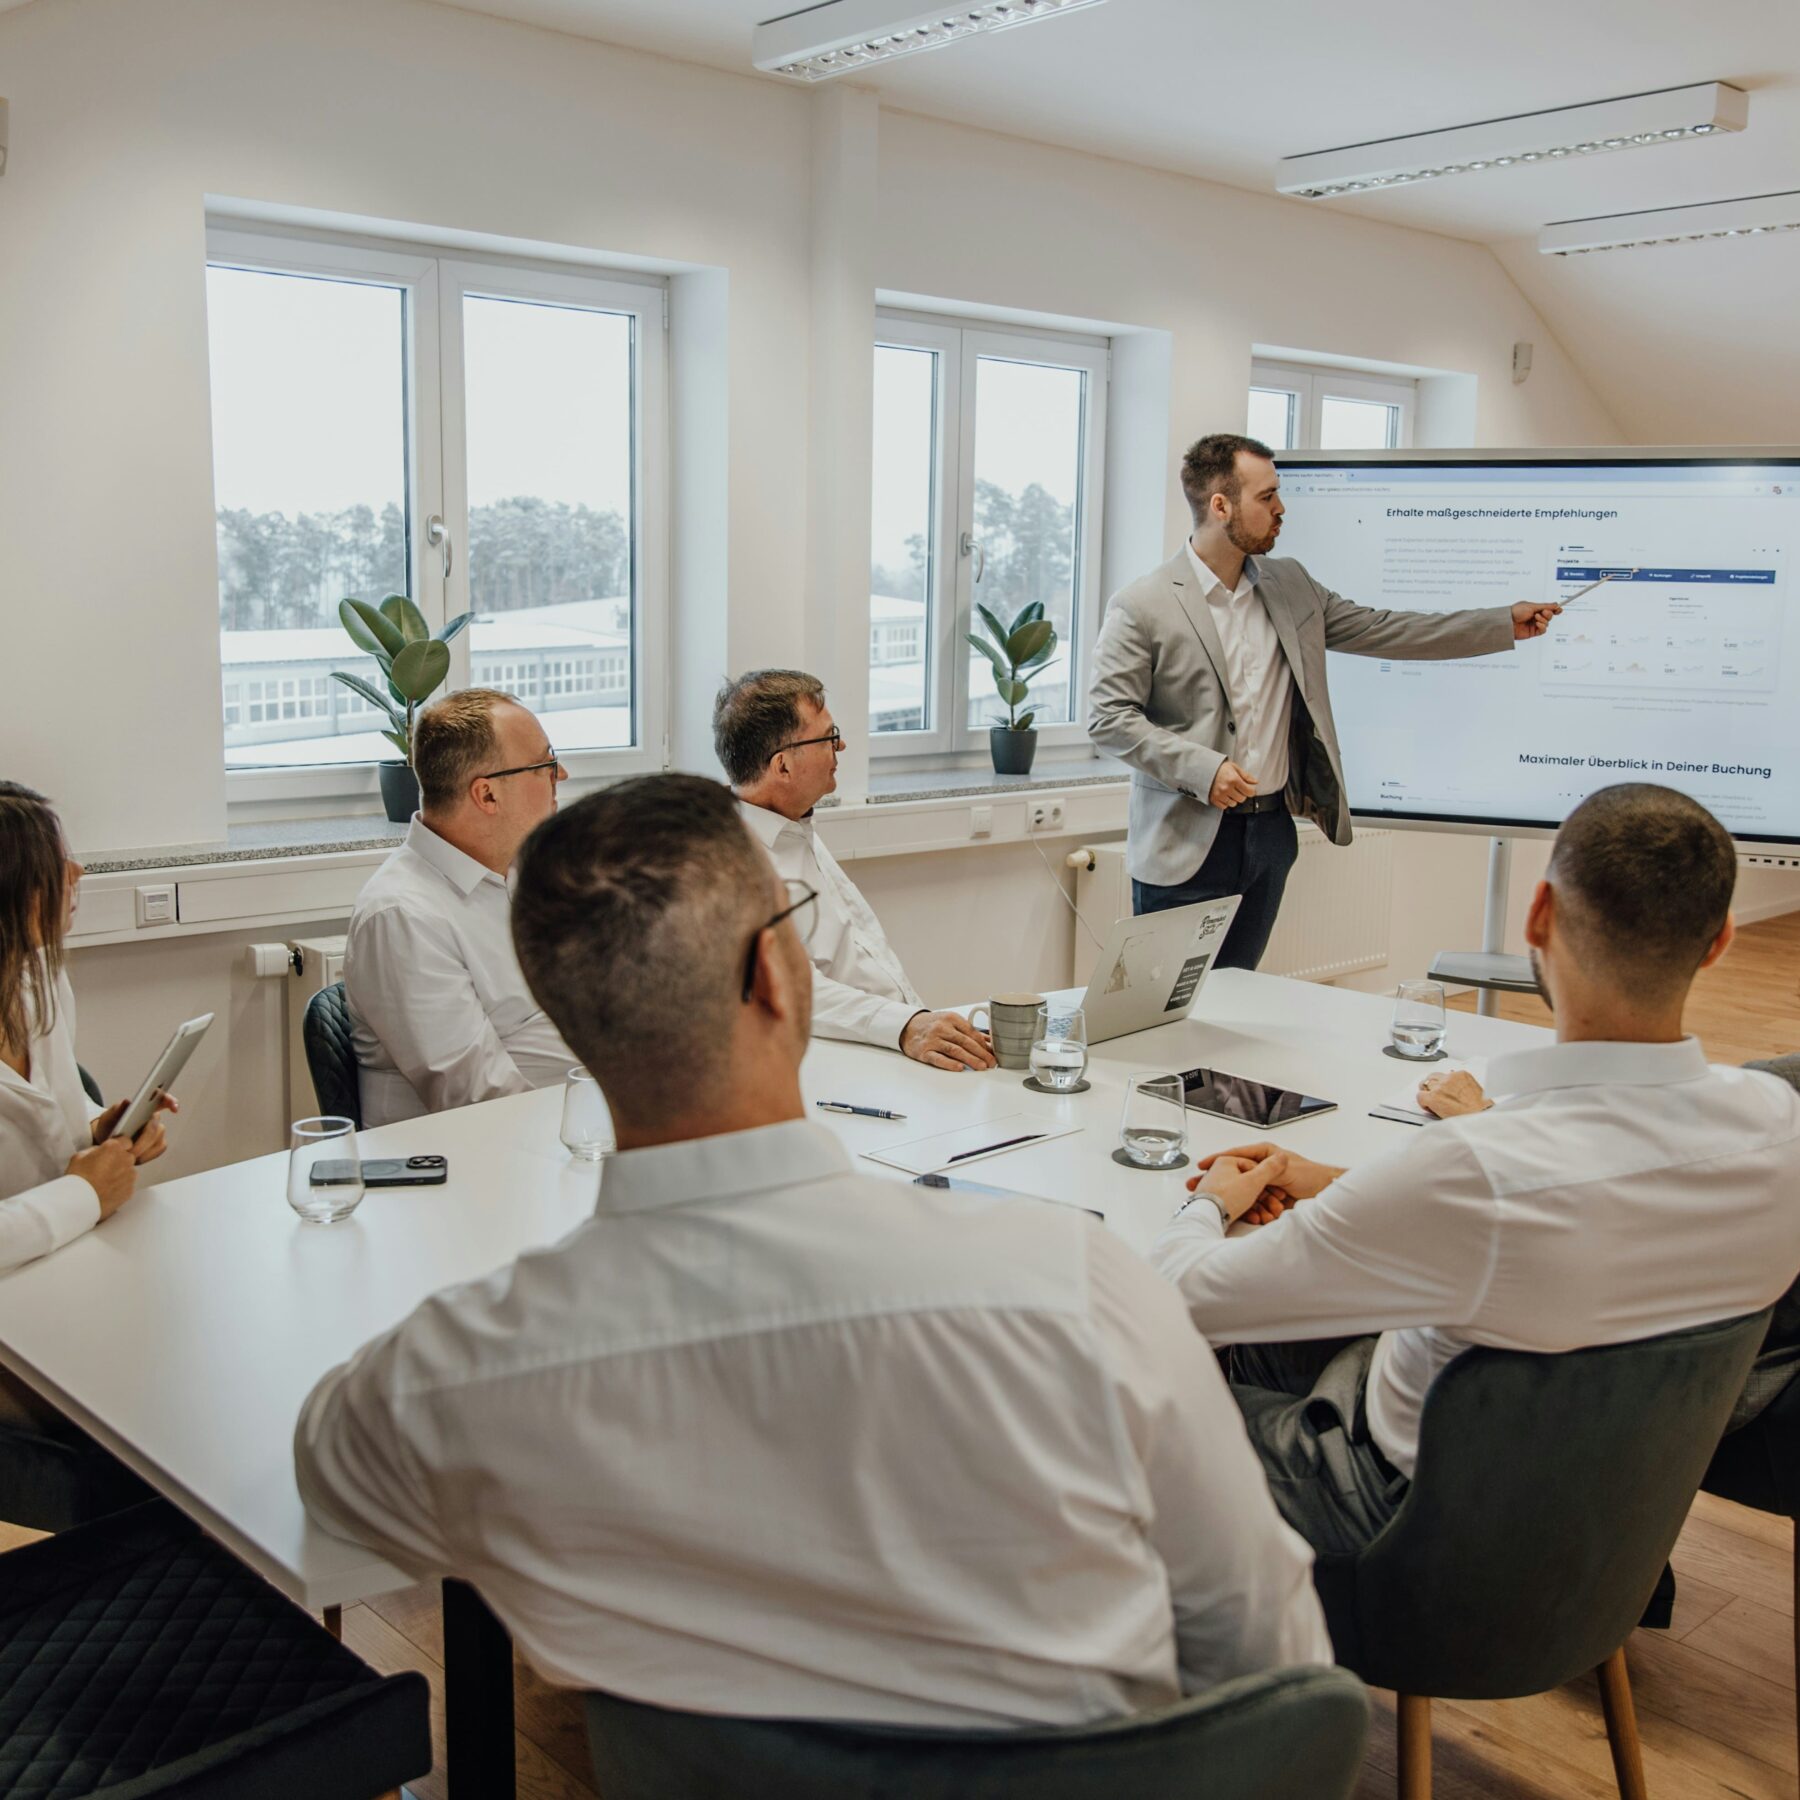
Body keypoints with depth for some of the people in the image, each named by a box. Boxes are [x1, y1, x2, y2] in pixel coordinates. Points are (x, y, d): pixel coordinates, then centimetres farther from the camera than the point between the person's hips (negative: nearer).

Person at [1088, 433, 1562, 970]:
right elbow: (1107, 717, -11)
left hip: (1271, 831, 5)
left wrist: (1506, 623, 13)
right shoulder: (1142, 607, -9)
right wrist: (1202, 769, -20)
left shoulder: (1289, 585, 10)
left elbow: (1379, 629, 14)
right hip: (1185, 843, -5)